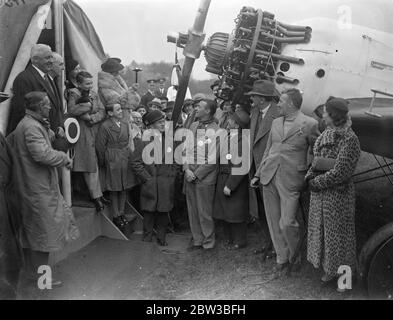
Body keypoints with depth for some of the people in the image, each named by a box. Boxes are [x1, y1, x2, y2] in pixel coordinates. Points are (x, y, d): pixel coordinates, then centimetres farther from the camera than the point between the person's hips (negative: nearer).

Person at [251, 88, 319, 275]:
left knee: (287, 223, -6)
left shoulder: (309, 124, -4)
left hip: (290, 180, -6)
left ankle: (294, 257, 20)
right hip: (269, 176, 6)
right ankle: (281, 258, 25)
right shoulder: (276, 123, 14)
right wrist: (258, 174, 16)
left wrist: (308, 173, 2)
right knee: (274, 222, 9)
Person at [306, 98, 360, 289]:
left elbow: (340, 172, -22)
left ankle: (340, 271, 28)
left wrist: (316, 181, -15)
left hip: (337, 194, -8)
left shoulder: (349, 139, -19)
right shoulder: (327, 134, 5)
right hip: (320, 193, 8)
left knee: (337, 232, 8)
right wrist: (310, 177, -8)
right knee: (321, 228, 18)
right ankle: (328, 267, 36)